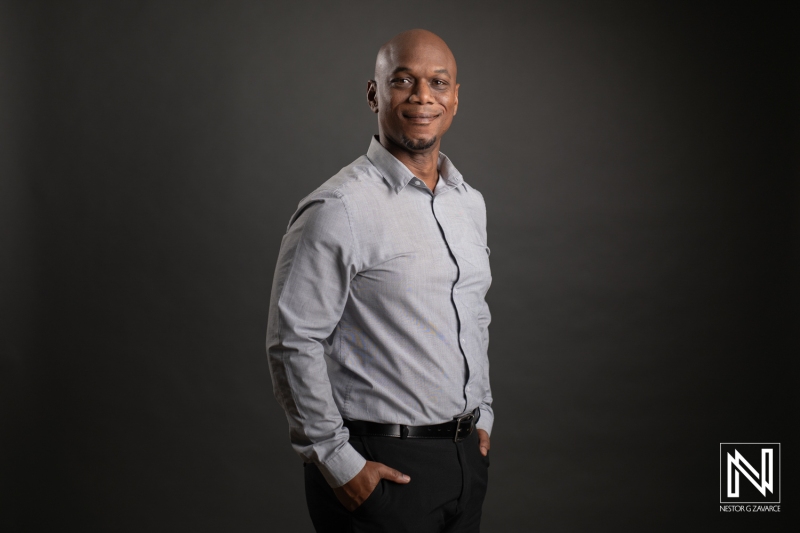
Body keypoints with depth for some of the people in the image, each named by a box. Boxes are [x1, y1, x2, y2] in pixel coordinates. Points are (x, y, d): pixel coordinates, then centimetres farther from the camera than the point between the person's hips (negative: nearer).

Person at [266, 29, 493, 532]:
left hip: (466, 455, 7)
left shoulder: (470, 202, 9)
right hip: (381, 466, -7)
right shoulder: (338, 210, -15)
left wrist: (482, 416, 15)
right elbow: (292, 343, -16)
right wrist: (337, 462, -15)